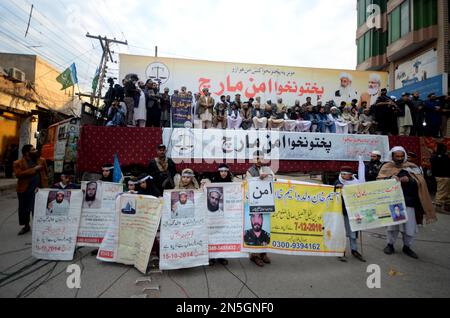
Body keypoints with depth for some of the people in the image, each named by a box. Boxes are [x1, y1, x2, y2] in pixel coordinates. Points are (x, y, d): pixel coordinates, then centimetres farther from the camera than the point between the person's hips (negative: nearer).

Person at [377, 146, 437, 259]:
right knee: (392, 225, 6)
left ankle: (407, 247, 25)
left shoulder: (412, 167, 7)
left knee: (410, 227, 3)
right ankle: (390, 244, 26)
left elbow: (420, 182, -2)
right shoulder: (387, 167, 5)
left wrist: (409, 180, -19)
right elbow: (379, 181, -6)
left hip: (408, 202, 1)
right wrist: (390, 178, -23)